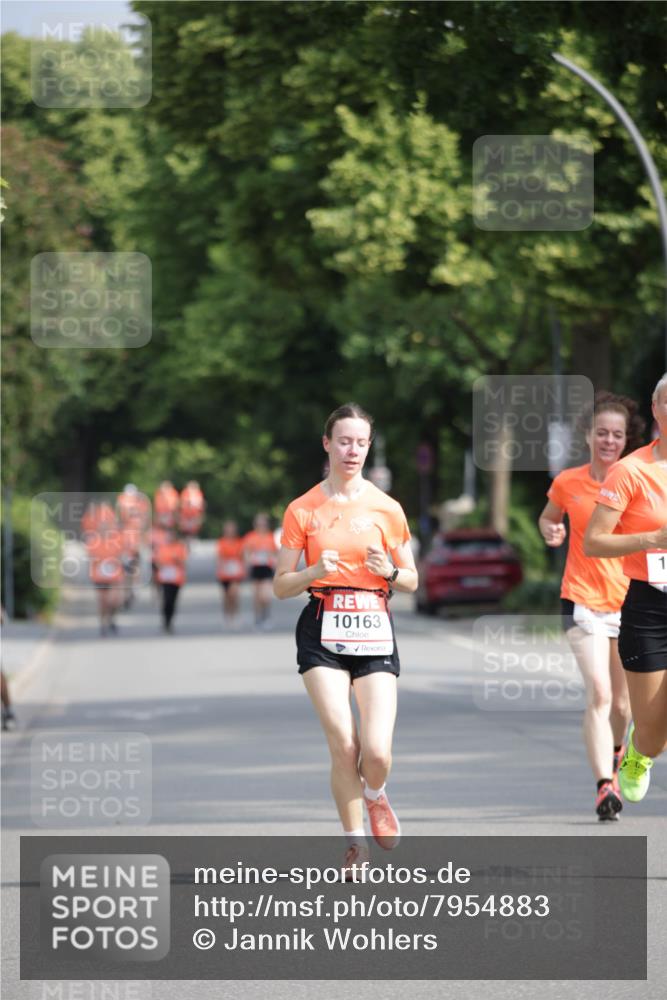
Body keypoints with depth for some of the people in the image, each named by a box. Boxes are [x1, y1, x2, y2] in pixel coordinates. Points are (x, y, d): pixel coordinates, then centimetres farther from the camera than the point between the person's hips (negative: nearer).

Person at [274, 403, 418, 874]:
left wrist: (389, 572, -10)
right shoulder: (303, 510, 4)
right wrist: (314, 573, -14)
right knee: (343, 743, -11)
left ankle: (375, 795, 24)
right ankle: (356, 841, 9)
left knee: (377, 751, -12)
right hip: (323, 629, 0)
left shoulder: (387, 509, 5)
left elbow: (411, 581, 12)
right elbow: (281, 585, 5)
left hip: (374, 628, 0)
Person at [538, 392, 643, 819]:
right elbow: (549, 517, 18)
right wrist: (551, 530, -4)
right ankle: (605, 786, -20)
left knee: (622, 702, 11)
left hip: (630, 602, 2)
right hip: (584, 602, -2)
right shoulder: (568, 483, -1)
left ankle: (615, 752, 44)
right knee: (600, 693, -18)